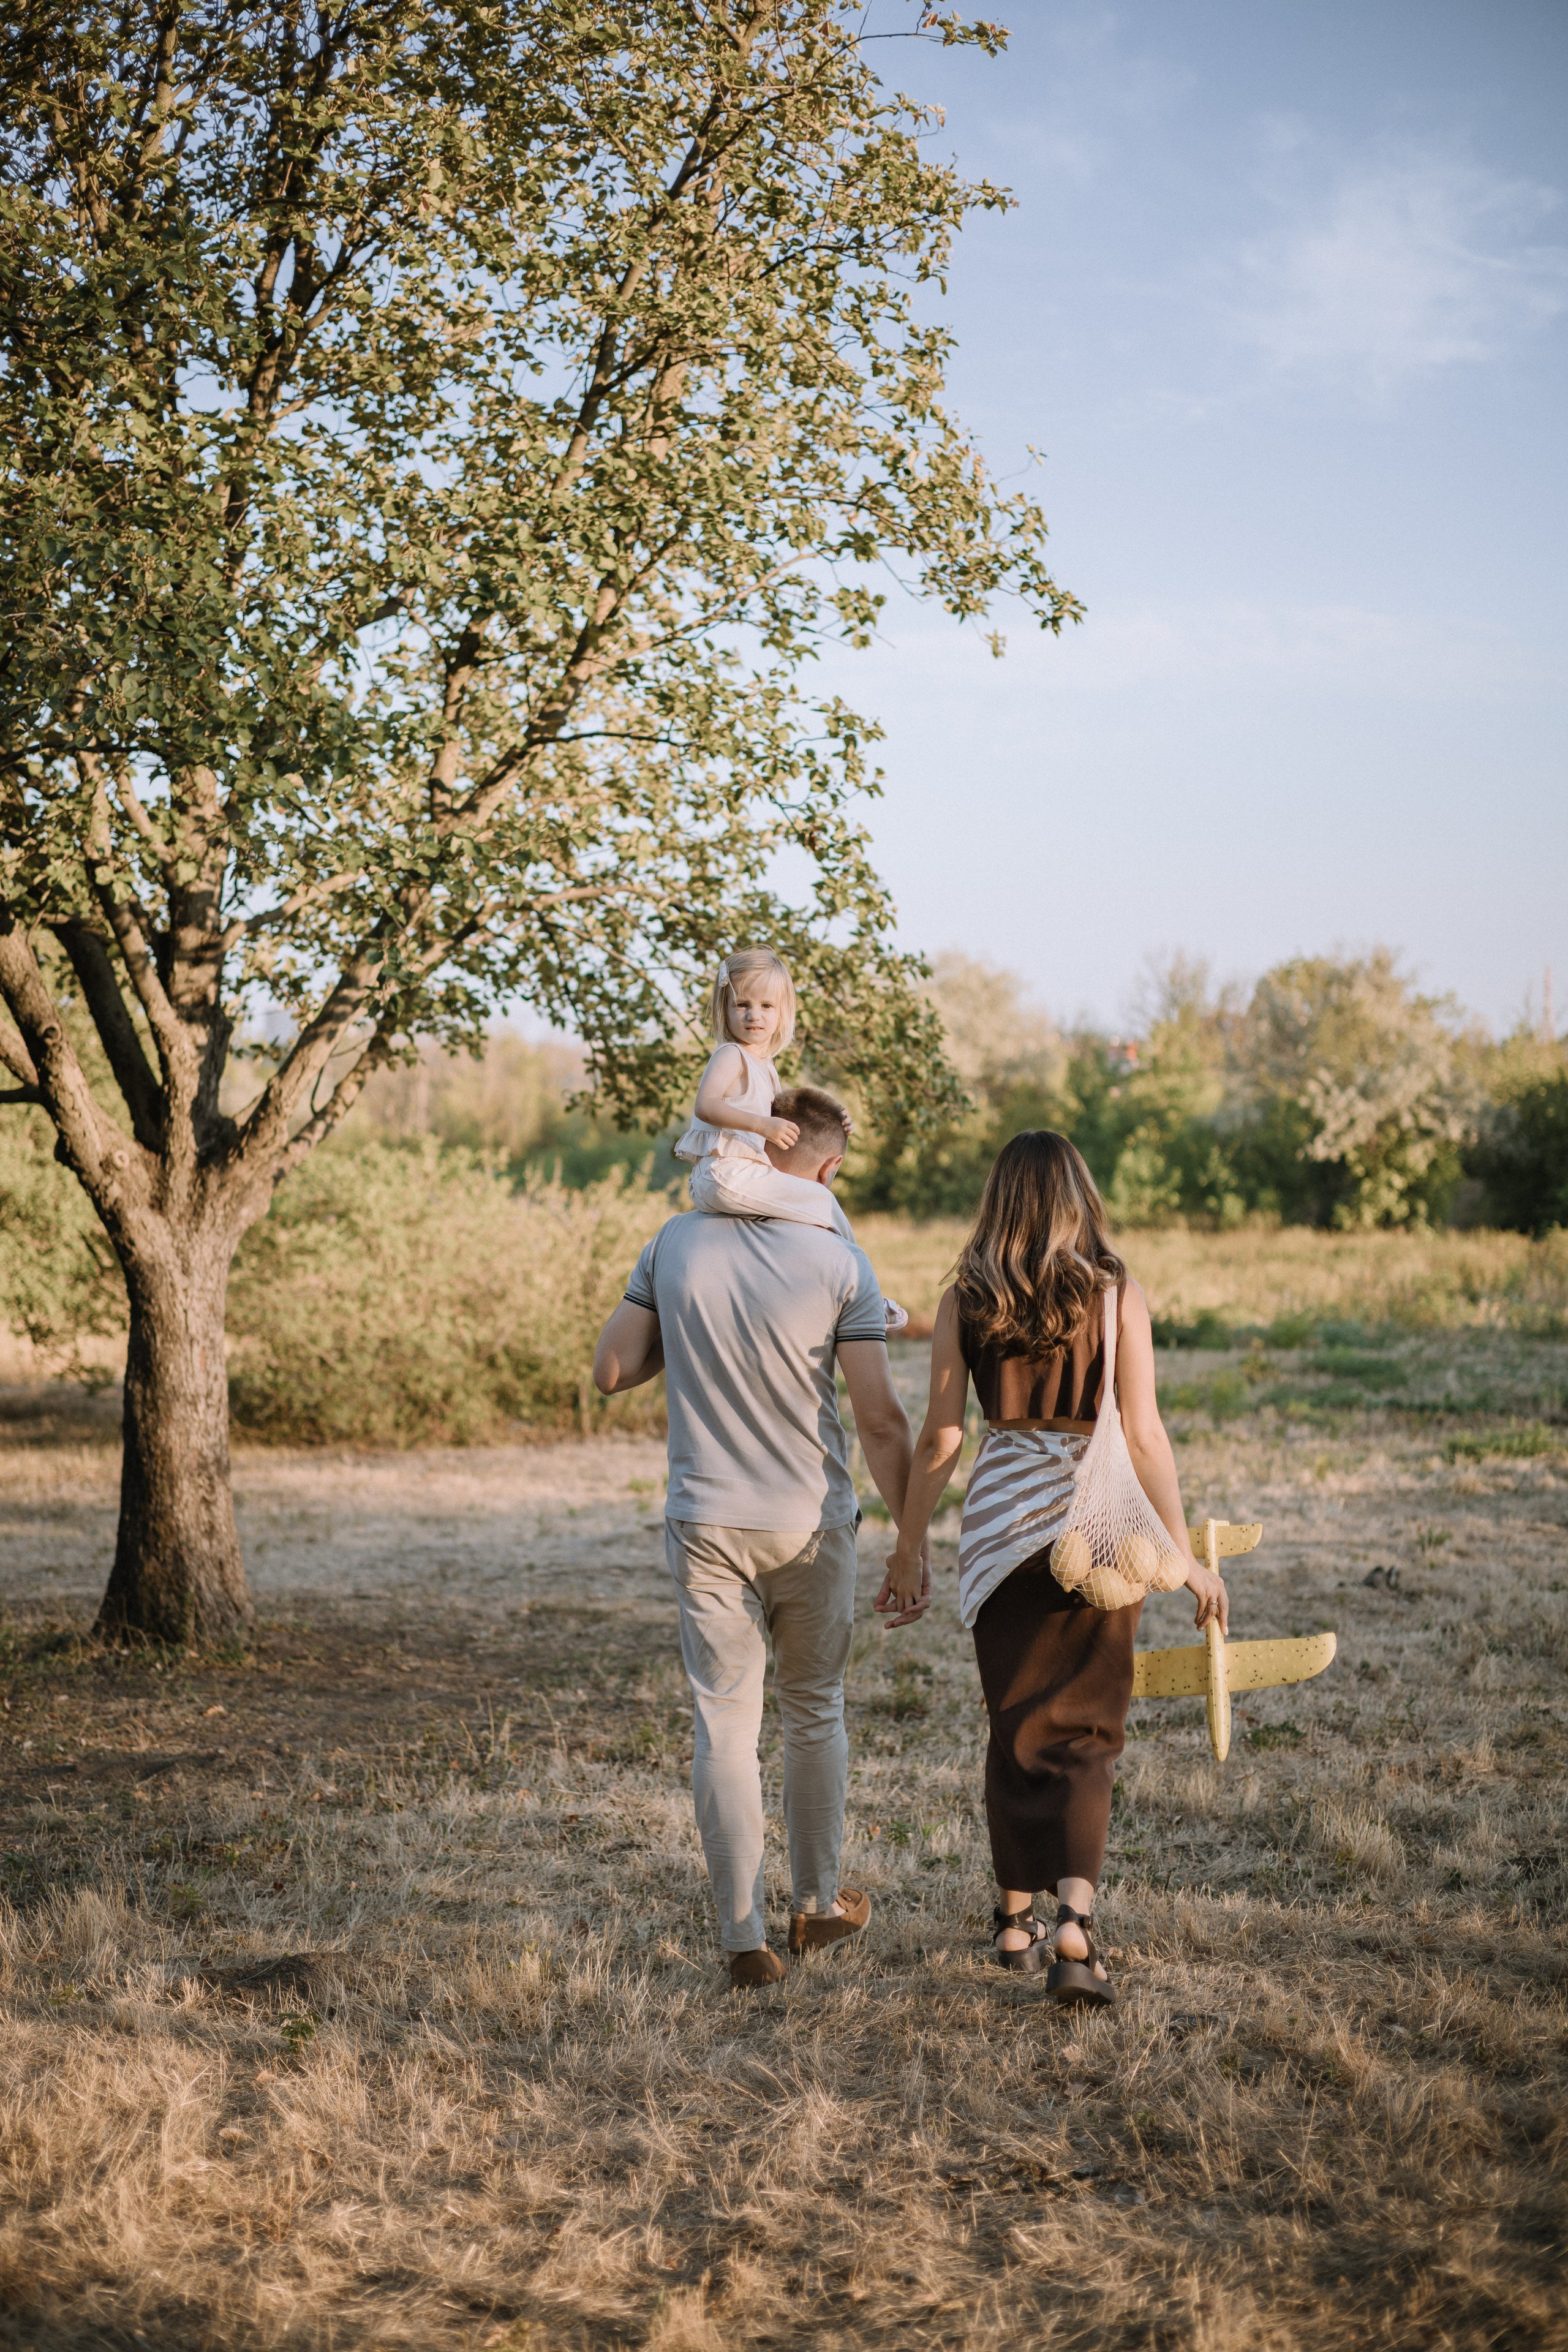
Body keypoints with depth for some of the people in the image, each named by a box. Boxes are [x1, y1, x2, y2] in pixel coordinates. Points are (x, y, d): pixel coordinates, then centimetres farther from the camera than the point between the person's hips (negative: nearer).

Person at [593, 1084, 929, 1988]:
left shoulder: (676, 1246, -2)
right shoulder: (838, 1262, -9)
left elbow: (613, 1371, 4)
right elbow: (882, 1420, -10)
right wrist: (914, 1545, -4)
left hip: (706, 1529, 1)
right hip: (813, 1527, -1)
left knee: (725, 1726, 5)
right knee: (815, 1712, 17)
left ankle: (746, 1936, 5)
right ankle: (818, 1904, 30)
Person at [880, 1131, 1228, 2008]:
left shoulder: (966, 1302, -1)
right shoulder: (1117, 1294, -6)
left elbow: (941, 1437, -1)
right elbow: (1144, 1435, -8)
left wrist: (910, 1545, 9)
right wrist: (1187, 1554, -2)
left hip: (1001, 1528, 2)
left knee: (1016, 1731, 15)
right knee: (1085, 1735, 5)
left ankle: (1017, 1920, 26)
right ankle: (1074, 1924, -11)